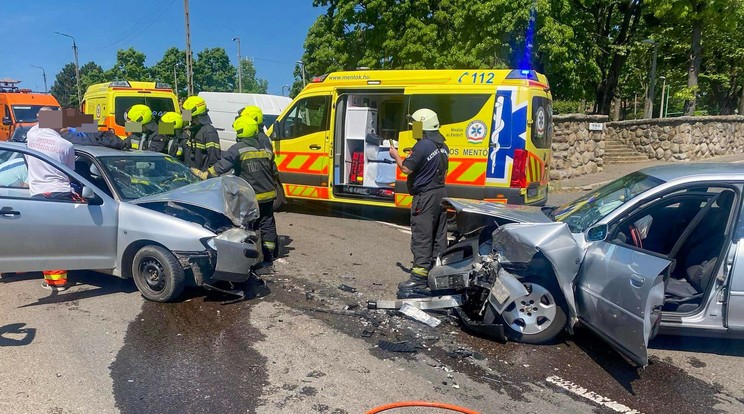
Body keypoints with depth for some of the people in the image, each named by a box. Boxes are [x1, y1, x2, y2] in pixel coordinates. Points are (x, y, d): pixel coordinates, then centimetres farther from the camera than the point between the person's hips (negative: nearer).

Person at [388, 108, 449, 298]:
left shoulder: (422, 146, -18)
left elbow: (406, 168, -16)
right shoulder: (442, 146, 11)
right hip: (440, 193, 9)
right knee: (439, 236, 14)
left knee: (421, 238, -7)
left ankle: (419, 280, -5)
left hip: (425, 197, -9)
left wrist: (396, 155, 0)